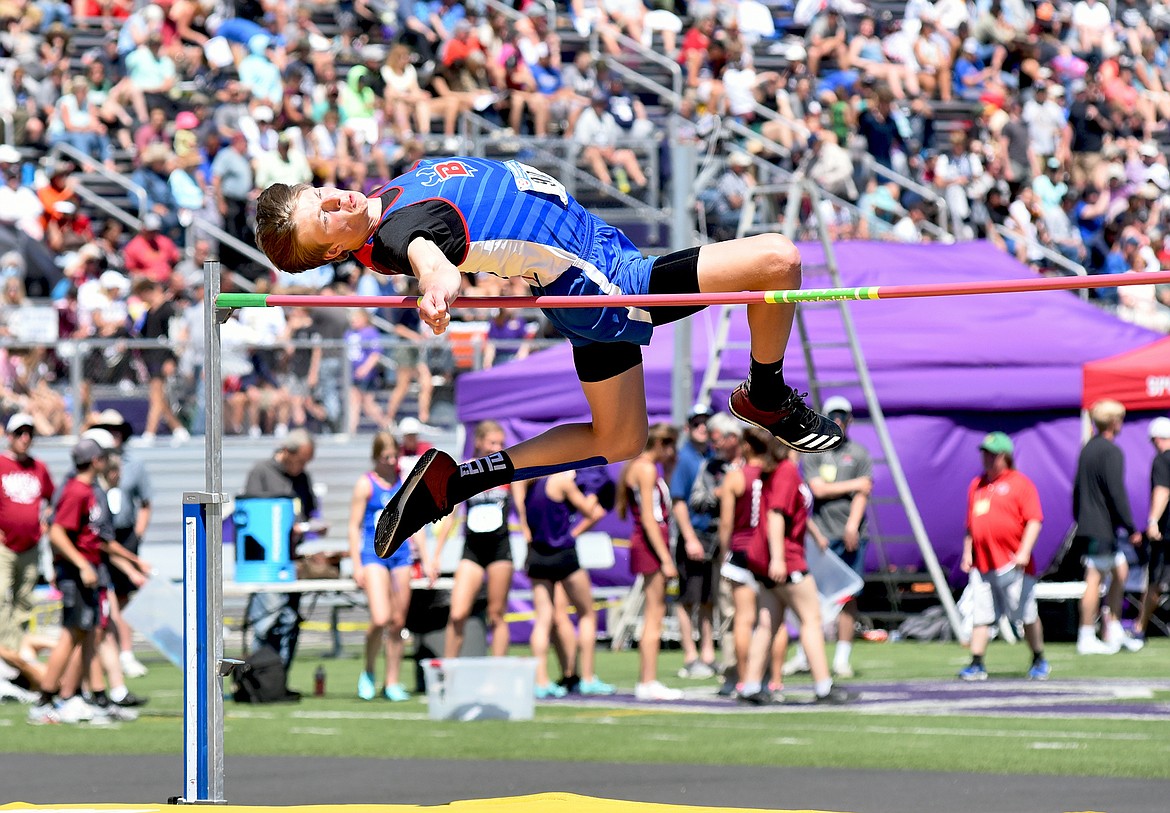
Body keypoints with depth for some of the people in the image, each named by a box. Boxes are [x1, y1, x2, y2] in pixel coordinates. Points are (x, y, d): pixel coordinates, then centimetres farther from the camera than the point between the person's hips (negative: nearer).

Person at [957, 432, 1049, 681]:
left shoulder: (1019, 483, -2)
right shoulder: (976, 485, 17)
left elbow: (1034, 520, -8)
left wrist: (1024, 551, -17)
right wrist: (967, 553, 15)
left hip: (1012, 564, -5)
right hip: (981, 564, 5)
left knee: (1027, 615, 3)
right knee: (980, 616, -1)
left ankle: (1039, 661, 15)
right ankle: (977, 665, -1)